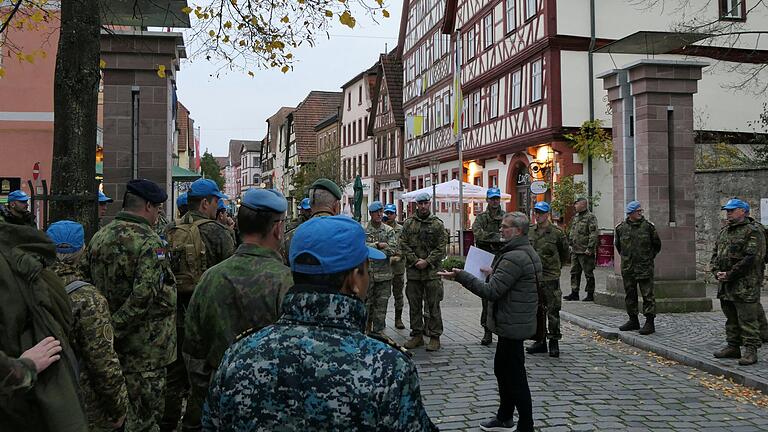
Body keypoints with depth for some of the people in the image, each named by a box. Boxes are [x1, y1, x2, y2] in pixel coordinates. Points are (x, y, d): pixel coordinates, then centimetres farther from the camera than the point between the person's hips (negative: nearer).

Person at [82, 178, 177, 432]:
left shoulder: (99, 237, 6)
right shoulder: (149, 242, -18)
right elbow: (144, 295, -27)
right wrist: (115, 328, -19)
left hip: (110, 345, 8)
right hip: (145, 345, -8)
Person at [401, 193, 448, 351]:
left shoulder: (437, 224, 1)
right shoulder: (408, 223, 8)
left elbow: (441, 247, -3)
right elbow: (404, 244, 4)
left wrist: (427, 262, -12)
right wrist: (415, 260, -8)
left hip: (432, 271, -3)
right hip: (413, 271, 3)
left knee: (433, 305, 1)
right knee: (414, 305, 10)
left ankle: (434, 337, 8)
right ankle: (417, 335, 20)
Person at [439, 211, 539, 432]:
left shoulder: (514, 258, -23)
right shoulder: (528, 252, 11)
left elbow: (491, 292, -25)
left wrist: (461, 276, -22)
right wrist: (495, 273, 15)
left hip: (513, 325, -11)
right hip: (513, 324, 11)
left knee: (515, 376, -2)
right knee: (502, 370, 21)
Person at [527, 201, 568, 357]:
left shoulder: (556, 232, -5)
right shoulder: (530, 232, 7)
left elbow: (564, 253, 8)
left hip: (550, 278, -5)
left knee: (552, 311, -1)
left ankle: (554, 342, 8)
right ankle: (540, 341, 20)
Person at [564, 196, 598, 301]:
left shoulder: (590, 217, -11)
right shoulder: (576, 217, 15)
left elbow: (593, 234, -17)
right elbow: (571, 232, 24)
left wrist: (590, 248, -21)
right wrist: (570, 244, 17)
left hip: (585, 251, -8)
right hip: (575, 250, 8)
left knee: (588, 273, 1)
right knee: (574, 272, 11)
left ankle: (590, 295, 8)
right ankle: (574, 293, 19)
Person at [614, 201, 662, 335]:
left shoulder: (648, 226, -2)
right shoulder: (621, 227, 2)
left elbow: (657, 245, 10)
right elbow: (617, 244, 19)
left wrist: (649, 257, 11)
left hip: (645, 268, -3)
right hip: (627, 268, 3)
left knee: (647, 295, -5)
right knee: (630, 295, 11)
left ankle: (650, 322, -1)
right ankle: (633, 320, 22)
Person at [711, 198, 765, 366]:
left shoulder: (751, 232, -9)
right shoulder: (723, 231, 16)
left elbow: (750, 258, -17)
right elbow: (715, 254, 17)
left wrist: (730, 274, -16)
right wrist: (716, 272, 0)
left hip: (745, 287, -8)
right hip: (725, 285, 8)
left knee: (747, 319, -5)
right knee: (731, 319, 15)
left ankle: (751, 350, 0)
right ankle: (733, 347, 24)